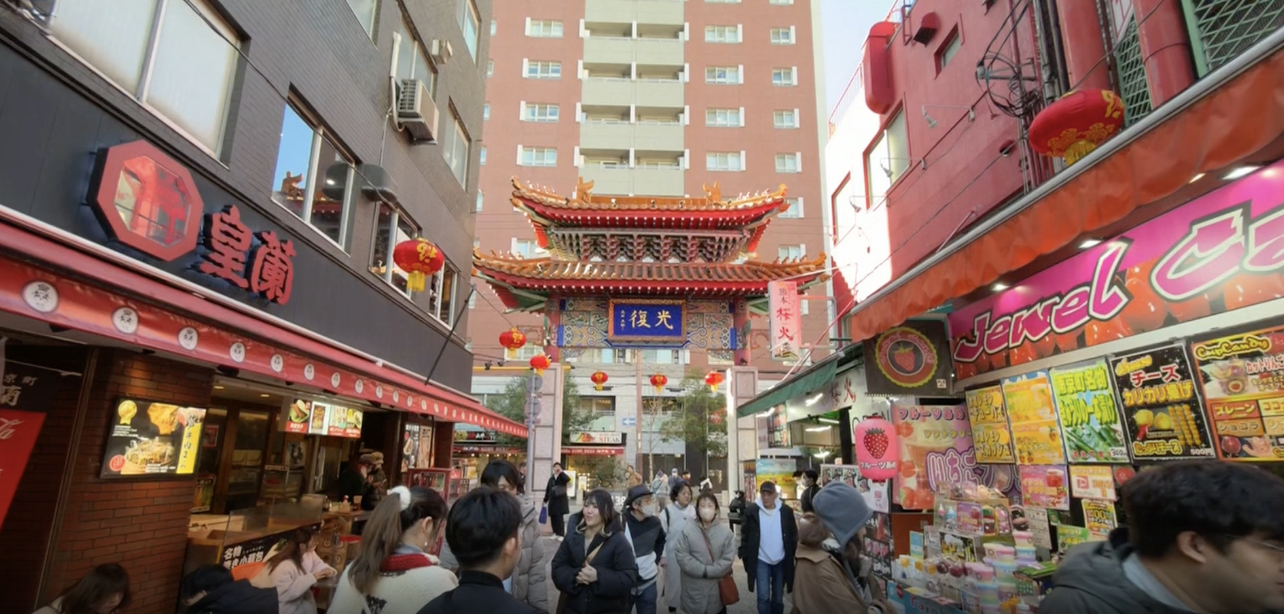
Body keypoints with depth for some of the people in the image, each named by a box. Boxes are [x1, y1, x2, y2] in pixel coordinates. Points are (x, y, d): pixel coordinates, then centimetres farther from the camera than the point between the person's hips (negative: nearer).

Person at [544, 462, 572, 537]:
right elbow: (548, 490, 14)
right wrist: (545, 500, 14)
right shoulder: (551, 478, 11)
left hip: (561, 500, -4)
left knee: (559, 517, -8)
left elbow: (568, 479, -24)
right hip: (552, 500, 5)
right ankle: (555, 533, 20)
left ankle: (561, 534, -3)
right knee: (553, 517, 6)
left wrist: (561, 472, -20)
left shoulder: (562, 477, 0)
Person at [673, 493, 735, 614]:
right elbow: (682, 556, -11)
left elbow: (728, 558, -7)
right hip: (694, 589, -1)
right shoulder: (687, 530, -7)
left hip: (718, 587, 1)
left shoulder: (725, 531, -4)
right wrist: (703, 570, -17)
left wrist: (709, 571, -16)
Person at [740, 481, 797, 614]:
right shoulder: (751, 511, -9)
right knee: (764, 597, -7)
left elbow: (793, 535, 4)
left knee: (778, 598, 13)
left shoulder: (786, 511, -5)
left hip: (781, 561, 2)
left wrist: (793, 556, 1)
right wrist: (745, 557, -5)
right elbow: (745, 535, -2)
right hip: (761, 561, -2)